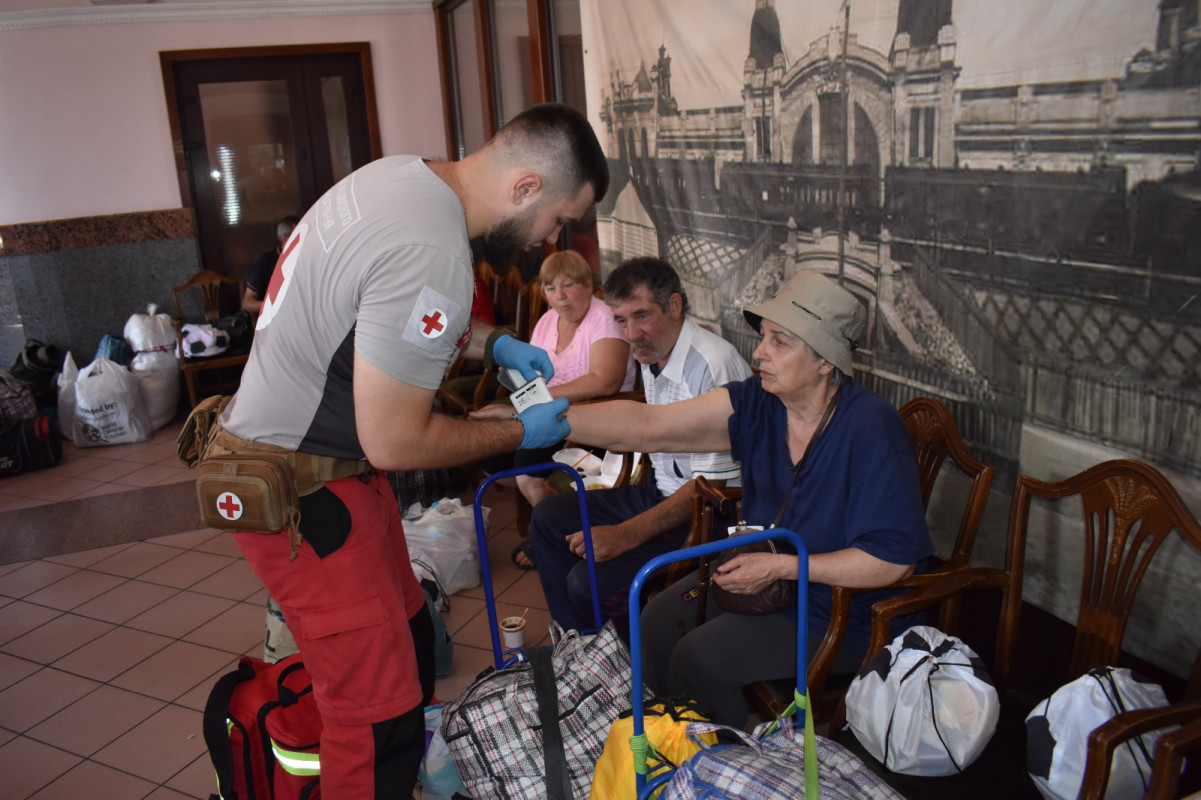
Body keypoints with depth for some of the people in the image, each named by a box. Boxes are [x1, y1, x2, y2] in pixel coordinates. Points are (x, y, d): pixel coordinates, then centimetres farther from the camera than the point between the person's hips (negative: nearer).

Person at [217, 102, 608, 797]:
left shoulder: (402, 171, 1)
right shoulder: (433, 256, -30)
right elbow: (396, 443, -24)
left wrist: (493, 344, 9)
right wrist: (522, 434, -10)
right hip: (301, 492, -10)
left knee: (408, 638, 20)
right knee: (381, 713, -3)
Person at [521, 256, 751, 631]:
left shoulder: (713, 365, -25)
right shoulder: (652, 354, 4)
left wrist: (627, 534, -25)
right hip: (660, 490, 10)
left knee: (590, 583, -23)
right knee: (549, 516, 12)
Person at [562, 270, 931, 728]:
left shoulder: (870, 427, -26)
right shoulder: (754, 403, -9)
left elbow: (895, 559, -26)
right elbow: (644, 425, -16)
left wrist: (779, 567, -26)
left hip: (842, 608, -7)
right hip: (768, 573, 7)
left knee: (697, 657, -16)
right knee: (658, 621, 2)